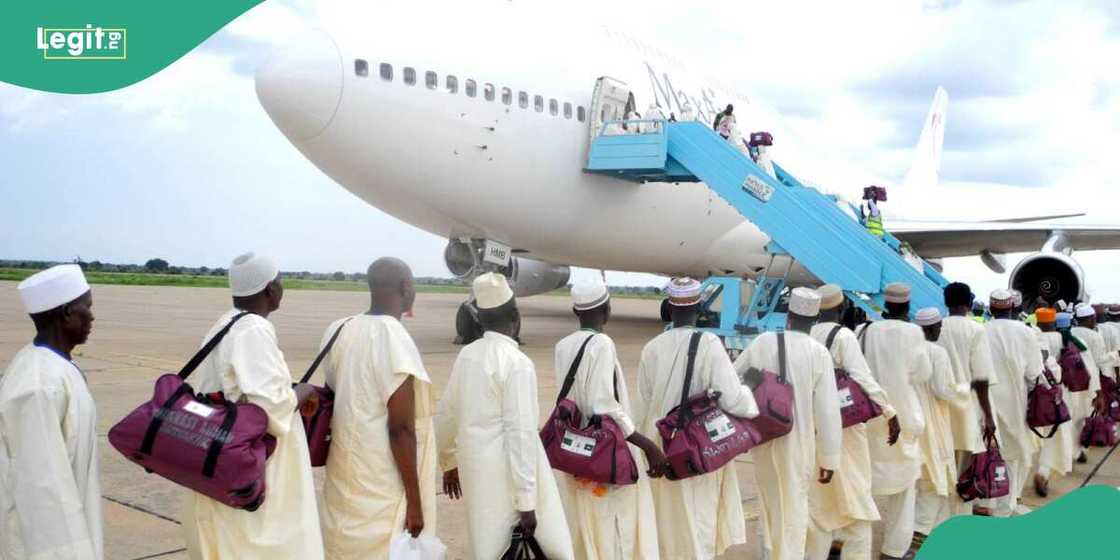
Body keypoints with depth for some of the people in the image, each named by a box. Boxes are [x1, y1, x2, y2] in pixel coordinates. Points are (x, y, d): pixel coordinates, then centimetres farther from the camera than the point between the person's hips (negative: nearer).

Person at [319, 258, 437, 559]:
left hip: (345, 477, 7)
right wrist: (414, 501, -14)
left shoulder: (339, 330, 3)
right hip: (381, 489, -7)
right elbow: (400, 429, -20)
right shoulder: (393, 337, -19)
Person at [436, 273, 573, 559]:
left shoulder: (467, 354, 4)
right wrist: (526, 502, -15)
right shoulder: (518, 363, -15)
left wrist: (449, 462, 27)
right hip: (506, 474, -7)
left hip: (475, 468, 7)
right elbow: (521, 432, -19)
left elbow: (445, 413, 13)